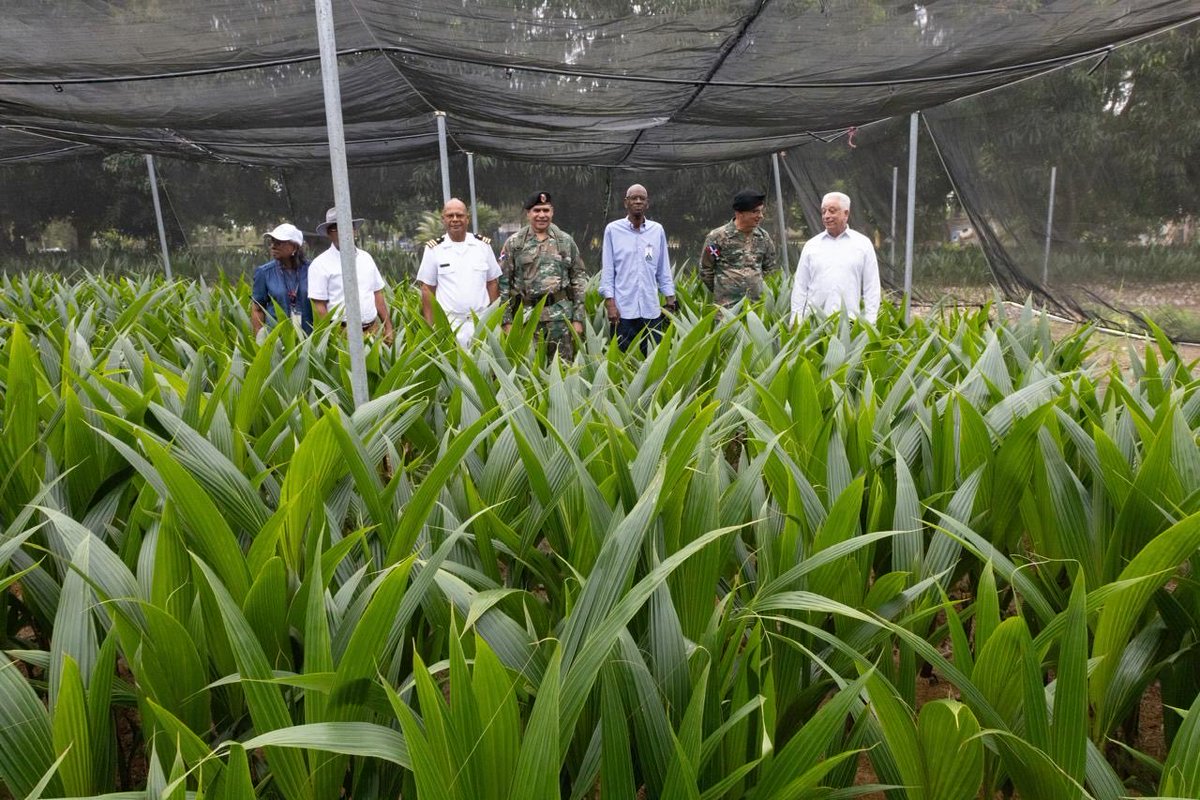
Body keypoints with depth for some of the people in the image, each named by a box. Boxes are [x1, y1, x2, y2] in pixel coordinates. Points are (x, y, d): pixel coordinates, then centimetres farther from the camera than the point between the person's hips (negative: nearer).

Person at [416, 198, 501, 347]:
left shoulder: (483, 245, 6)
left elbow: (492, 283, 10)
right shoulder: (434, 248, 2)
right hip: (449, 323, -1)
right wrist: (430, 326, -1)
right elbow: (427, 289, 4)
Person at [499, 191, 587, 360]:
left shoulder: (566, 241, 7)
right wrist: (506, 321, -3)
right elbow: (503, 283, 3)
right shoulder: (513, 243, 3)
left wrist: (578, 318, 1)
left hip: (561, 314, 1)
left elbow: (578, 279, 7)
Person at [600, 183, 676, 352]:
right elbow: (607, 270, 0)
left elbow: (663, 270, 11)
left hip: (651, 310, 2)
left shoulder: (657, 230, 7)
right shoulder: (612, 229, 0)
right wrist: (610, 303, -6)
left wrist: (670, 301, 7)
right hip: (623, 309, -2)